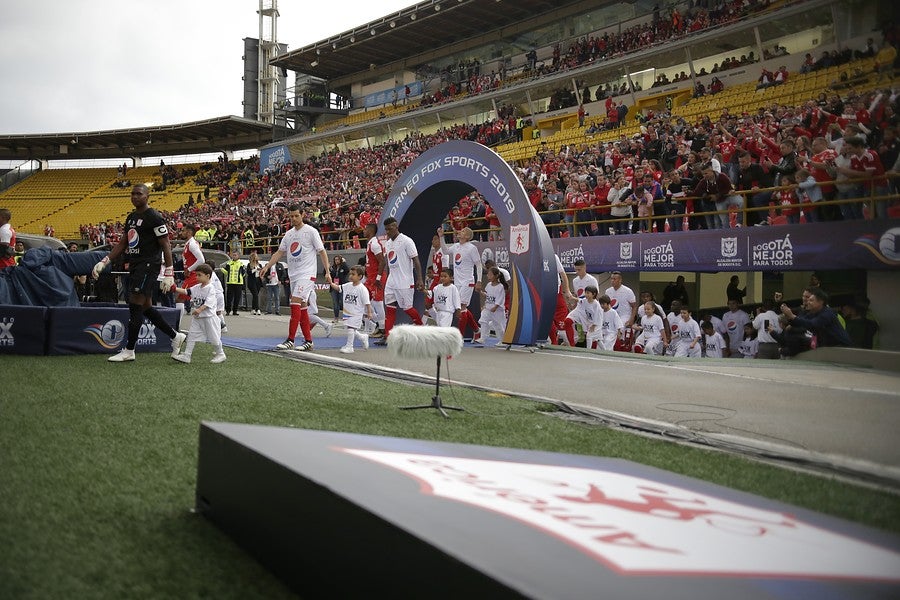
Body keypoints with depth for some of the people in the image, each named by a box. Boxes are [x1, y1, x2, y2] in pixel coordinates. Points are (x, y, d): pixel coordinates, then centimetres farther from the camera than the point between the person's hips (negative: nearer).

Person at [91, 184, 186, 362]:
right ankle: (176, 337, 23)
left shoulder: (154, 218, -10)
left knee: (135, 305, -8)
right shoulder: (131, 218, 17)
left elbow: (165, 246, -13)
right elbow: (122, 244, 20)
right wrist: (103, 262, 12)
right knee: (145, 307, 11)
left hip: (148, 264, -9)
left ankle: (129, 350, -1)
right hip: (135, 265, 9)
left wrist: (168, 274, -18)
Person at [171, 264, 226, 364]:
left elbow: (208, 302, -23)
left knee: (213, 337, 3)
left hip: (208, 317, -7)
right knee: (191, 335, 1)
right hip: (196, 317, 7)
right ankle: (186, 356, 1)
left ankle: (220, 354, 21)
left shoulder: (210, 288, -13)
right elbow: (186, 291, 6)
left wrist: (200, 309, -35)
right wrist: (175, 289, -8)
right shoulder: (196, 287, 10)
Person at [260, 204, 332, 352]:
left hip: (307, 274, -7)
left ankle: (290, 341, -15)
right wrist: (267, 266, 7)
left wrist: (327, 272, -12)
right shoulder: (288, 234, 14)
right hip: (293, 275, 7)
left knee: (295, 304, -17)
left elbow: (322, 252, -6)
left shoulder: (311, 231, -5)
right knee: (302, 307, 8)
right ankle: (308, 341, 14)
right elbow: (280, 252, 17)